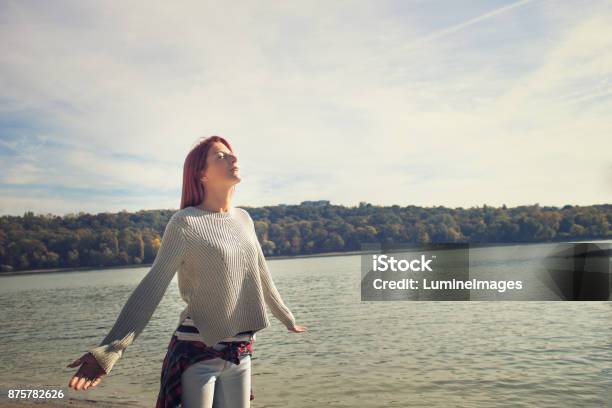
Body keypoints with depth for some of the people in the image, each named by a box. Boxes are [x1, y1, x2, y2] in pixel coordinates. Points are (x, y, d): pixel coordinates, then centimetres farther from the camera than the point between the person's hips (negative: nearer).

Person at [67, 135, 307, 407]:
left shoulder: (244, 219, 6)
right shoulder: (185, 222, -13)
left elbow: (262, 276, 18)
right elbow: (153, 286, -17)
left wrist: (287, 318, 29)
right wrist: (108, 351, -25)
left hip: (240, 353, 6)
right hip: (196, 352, -5)